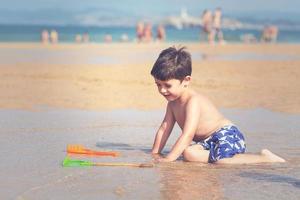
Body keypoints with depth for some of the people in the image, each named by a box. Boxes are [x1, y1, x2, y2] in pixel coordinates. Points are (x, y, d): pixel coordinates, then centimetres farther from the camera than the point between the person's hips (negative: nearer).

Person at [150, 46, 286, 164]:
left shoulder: (193, 101, -20)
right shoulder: (173, 102, 9)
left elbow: (188, 135, -27)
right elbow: (164, 128, 16)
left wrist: (168, 159, -30)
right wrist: (155, 154, 8)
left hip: (227, 135, -8)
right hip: (208, 141, 8)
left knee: (222, 160, -36)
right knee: (188, 153, -23)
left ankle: (265, 158, -21)